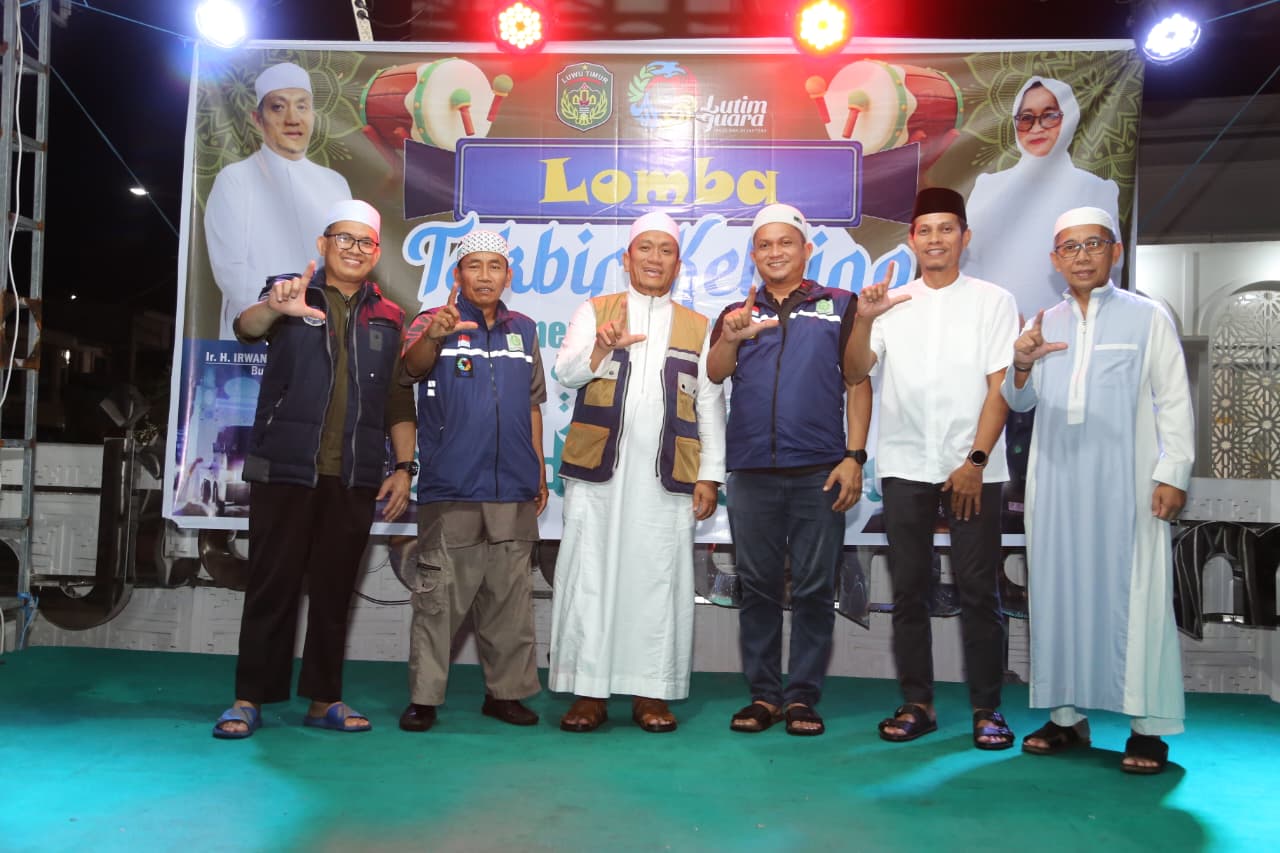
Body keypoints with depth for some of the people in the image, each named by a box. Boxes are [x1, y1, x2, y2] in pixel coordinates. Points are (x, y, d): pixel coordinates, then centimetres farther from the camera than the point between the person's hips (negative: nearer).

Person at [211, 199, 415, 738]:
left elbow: (399, 401, 11)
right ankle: (250, 699, 11)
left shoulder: (388, 319, 11)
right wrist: (275, 308, -40)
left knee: (334, 590, 8)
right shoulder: (291, 295, 4)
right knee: (272, 585, 2)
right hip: (285, 470, -2)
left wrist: (403, 467, 2)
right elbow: (247, 327, -17)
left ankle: (324, 699, 17)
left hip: (355, 480, 3)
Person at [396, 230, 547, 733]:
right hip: (450, 491, -4)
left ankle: (506, 692, 20)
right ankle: (423, 697, 8)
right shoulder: (435, 323, 1)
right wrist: (433, 335, -43)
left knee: (510, 599, 9)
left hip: (514, 491, 4)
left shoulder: (523, 330, 14)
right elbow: (413, 365, -21)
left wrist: (540, 472, 13)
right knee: (439, 598, -1)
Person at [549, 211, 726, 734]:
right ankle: (588, 692, 8)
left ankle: (651, 693, 11)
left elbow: (711, 407, 11)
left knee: (658, 581, 1)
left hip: (668, 477, 1)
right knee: (589, 577, 0)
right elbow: (566, 373, -1)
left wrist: (710, 475, 2)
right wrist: (604, 345, -21)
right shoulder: (594, 312, 13)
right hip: (597, 471, 0)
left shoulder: (698, 328, 16)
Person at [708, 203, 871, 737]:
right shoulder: (737, 314, 14)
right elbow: (714, 375, -2)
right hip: (751, 471, 2)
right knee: (758, 588, 7)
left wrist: (854, 456, -6)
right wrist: (731, 339, -24)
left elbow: (858, 383, 3)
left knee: (814, 589, 2)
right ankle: (763, 694, 16)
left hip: (819, 471, -2)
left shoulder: (838, 306, 8)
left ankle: (803, 698, 11)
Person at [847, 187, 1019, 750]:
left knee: (978, 590, 0)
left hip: (973, 468, -2)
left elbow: (999, 387, -1)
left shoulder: (992, 302, 5)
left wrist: (975, 461, -9)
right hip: (905, 466, 2)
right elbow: (857, 371, -1)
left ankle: (986, 708, 12)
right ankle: (917, 703, 15)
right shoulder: (893, 303, 10)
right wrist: (863, 319, -18)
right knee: (908, 589, 5)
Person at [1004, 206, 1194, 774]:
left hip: (1127, 483, -3)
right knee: (1059, 593, 6)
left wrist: (1172, 473, -7)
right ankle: (1066, 715, 16)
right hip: (1056, 483, 4)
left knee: (1134, 595, -3)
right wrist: (1022, 367, -13)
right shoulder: (1042, 324, 14)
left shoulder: (1147, 317, 5)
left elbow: (1174, 401, 2)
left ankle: (1148, 726, 4)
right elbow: (1020, 402, 9)